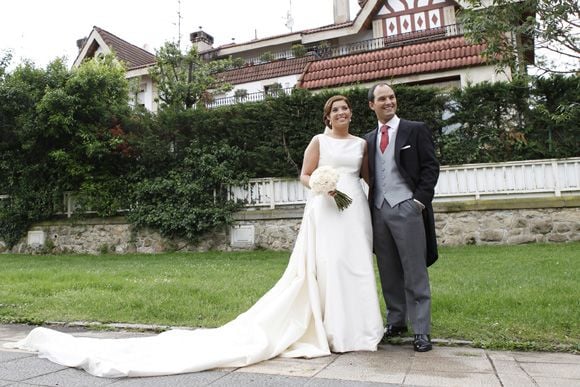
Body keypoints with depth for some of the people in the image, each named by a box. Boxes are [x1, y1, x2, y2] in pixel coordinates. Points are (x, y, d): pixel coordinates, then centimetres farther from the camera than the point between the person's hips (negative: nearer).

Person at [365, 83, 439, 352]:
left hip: (407, 208, -4)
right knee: (388, 273, 10)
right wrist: (370, 206, 7)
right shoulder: (368, 139, 16)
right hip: (379, 210, 5)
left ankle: (421, 331, 5)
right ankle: (396, 322, 22)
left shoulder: (416, 130, 4)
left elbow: (431, 167, -1)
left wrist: (419, 200, -11)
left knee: (415, 272, -2)